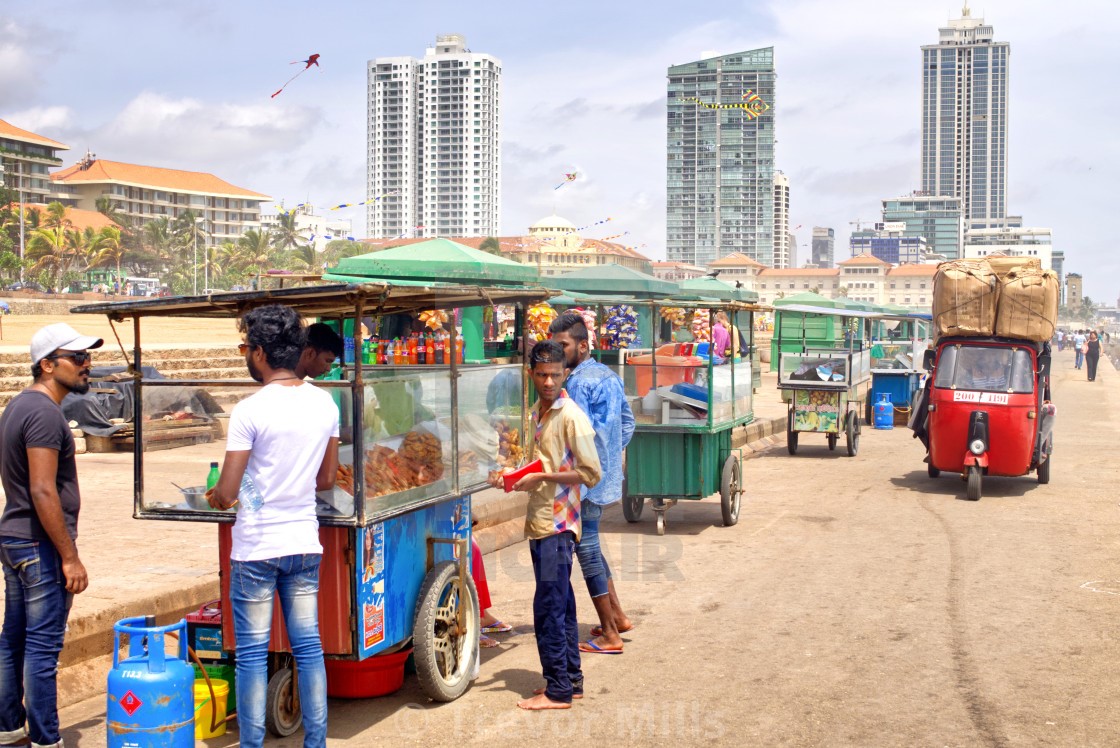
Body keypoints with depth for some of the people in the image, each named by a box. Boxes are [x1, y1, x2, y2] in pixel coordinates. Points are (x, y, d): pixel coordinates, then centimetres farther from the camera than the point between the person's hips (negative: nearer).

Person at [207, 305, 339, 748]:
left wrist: (213, 496, 7)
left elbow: (226, 493, -14)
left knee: (252, 654, 4)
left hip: (256, 548, -5)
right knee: (308, 647, 11)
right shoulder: (325, 404, 2)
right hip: (305, 544, 5)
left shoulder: (250, 411, -16)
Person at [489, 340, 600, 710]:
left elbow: (590, 473, -15)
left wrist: (541, 477, -16)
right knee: (560, 605, 15)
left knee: (548, 607, -6)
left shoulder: (571, 417, -13)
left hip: (558, 525, -9)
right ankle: (571, 680, 24)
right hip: (540, 521, 9)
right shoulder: (537, 413, 13)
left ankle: (557, 691, 3)